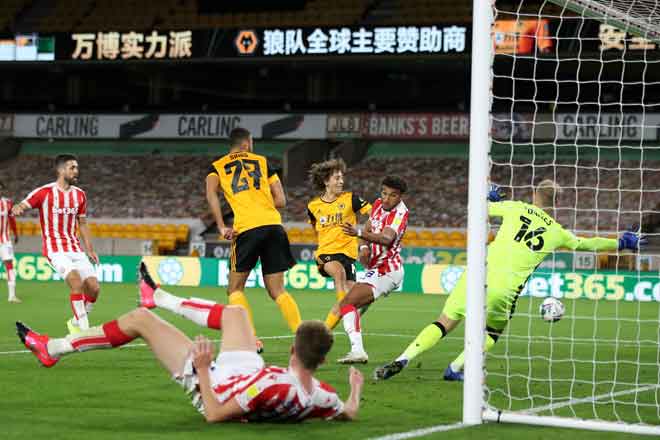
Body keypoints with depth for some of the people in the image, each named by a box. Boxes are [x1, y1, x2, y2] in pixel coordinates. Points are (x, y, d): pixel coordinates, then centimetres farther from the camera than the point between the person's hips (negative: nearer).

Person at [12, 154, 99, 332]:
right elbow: (21, 206, -14)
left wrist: (90, 250, 14)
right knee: (77, 282, -25)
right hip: (55, 249, -6)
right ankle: (83, 329, -16)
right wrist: (17, 209, -39)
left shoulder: (79, 194, 10)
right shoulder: (44, 192, -8)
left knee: (94, 287, -4)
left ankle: (76, 322, 19)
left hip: (75, 248, 6)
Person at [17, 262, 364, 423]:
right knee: (234, 312, 26)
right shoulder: (321, 396, -29)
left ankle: (52, 349, 17)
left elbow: (215, 414, -39)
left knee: (140, 319, -1)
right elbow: (350, 413, -7)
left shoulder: (271, 385, -46)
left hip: (210, 383, -7)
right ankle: (157, 298, 51)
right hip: (243, 375, 7)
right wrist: (355, 388, 10)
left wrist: (203, 368, -35)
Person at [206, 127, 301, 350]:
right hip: (274, 225, 2)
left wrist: (221, 227, -6)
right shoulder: (262, 162, 20)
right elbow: (281, 200, 14)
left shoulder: (217, 166, 15)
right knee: (277, 291, 9)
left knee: (235, 289, 10)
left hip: (246, 229, -2)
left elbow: (211, 193, -6)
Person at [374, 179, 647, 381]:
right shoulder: (558, 233, 12)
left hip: (479, 274, 0)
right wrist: (622, 243, 42)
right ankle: (455, 368, 9)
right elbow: (587, 244, 28)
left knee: (444, 323, 9)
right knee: (491, 334, 26)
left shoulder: (516, 208, 10)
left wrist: (491, 197, 42)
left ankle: (402, 360, -8)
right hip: (504, 290, 0)